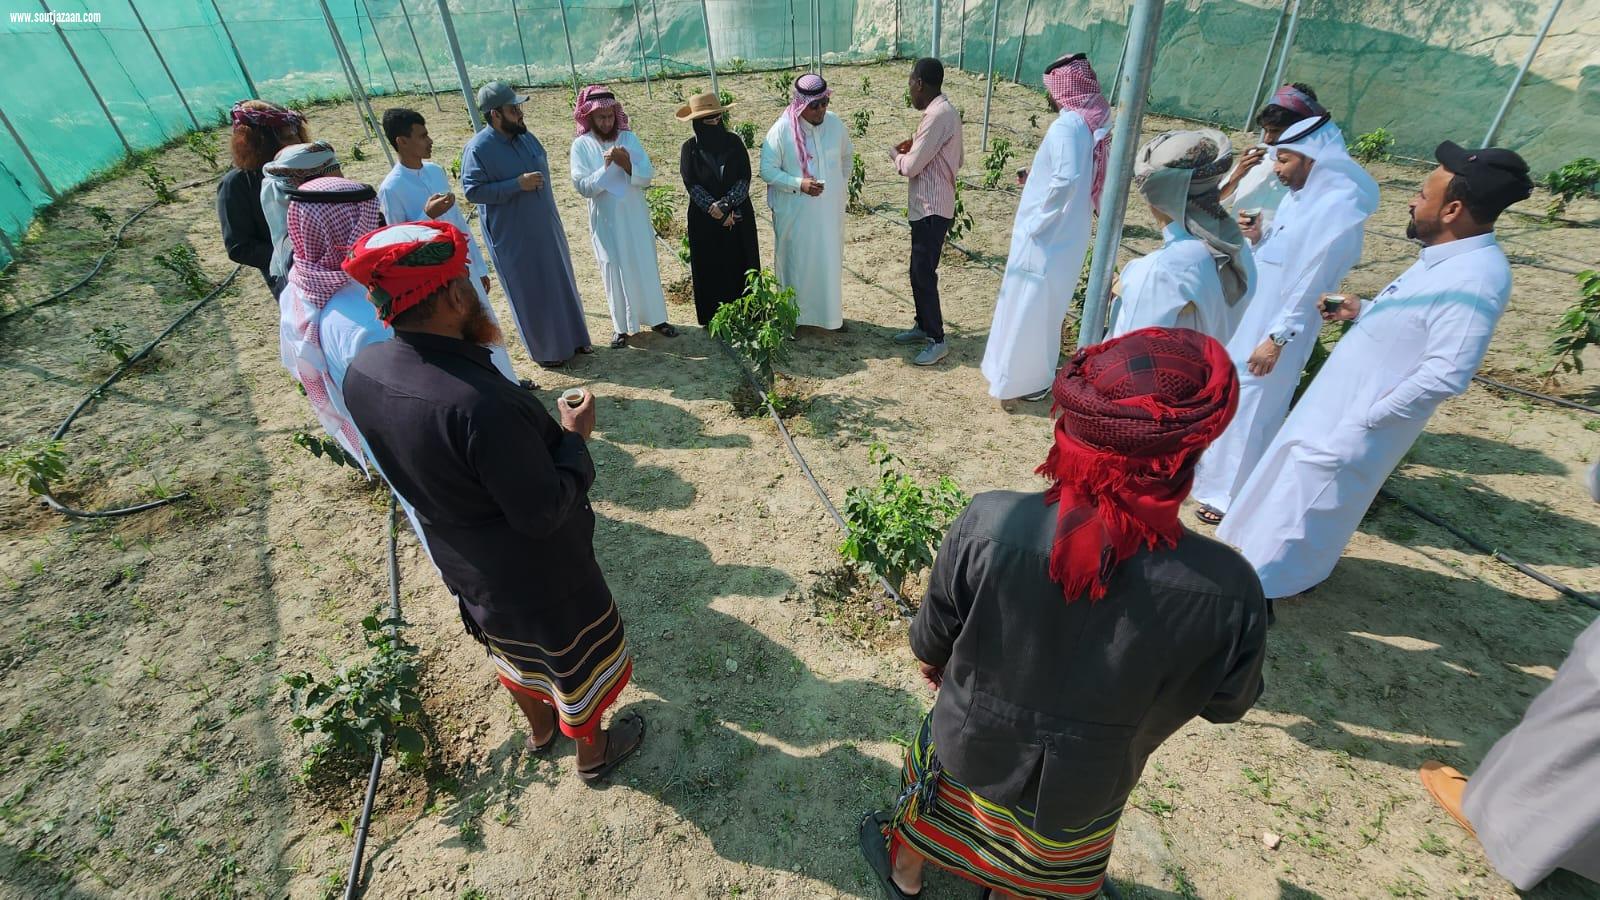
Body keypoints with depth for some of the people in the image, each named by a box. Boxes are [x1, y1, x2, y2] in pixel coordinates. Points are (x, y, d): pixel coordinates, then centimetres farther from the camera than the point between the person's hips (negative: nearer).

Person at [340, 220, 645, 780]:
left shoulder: (361, 372, -14)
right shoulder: (480, 403, -40)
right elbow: (544, 512, -31)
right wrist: (573, 437, -17)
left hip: (463, 566, 7)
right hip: (539, 578, -7)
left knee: (518, 651, 34)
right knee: (579, 662, 22)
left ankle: (539, 728, 61)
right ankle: (593, 752, 49)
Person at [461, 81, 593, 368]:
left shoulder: (525, 136, 5)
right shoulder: (478, 148, -16)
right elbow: (472, 191, -19)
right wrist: (517, 184, -24)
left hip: (547, 229, 7)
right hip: (513, 238, -7)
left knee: (561, 284, 15)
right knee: (531, 293, 4)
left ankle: (573, 337, 31)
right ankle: (545, 350, 18)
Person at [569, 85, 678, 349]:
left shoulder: (629, 138, 0)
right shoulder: (581, 145, -5)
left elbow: (647, 176, -6)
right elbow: (582, 186, -12)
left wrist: (626, 164, -23)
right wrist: (606, 167, -23)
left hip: (635, 217, 2)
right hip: (606, 221, -2)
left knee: (646, 267, 9)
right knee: (615, 272, 5)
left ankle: (656, 318, 23)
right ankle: (621, 326, 16)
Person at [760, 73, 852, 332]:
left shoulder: (835, 123, -1)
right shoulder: (781, 130, -14)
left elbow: (847, 156, 17)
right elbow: (767, 170, -13)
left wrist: (838, 183, 11)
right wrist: (798, 184, -23)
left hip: (830, 210, 4)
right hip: (795, 213, -4)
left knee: (831, 261, 12)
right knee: (796, 262, 7)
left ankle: (832, 313, 28)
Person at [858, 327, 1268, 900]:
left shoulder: (988, 526, -35)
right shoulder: (1227, 591, -32)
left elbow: (931, 639, -16)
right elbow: (1227, 703, -10)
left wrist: (932, 660, 8)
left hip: (969, 747, 0)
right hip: (1084, 790, 1)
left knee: (927, 811, 35)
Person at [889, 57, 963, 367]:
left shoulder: (937, 115, -18)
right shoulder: (943, 111, 13)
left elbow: (911, 166, -20)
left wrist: (895, 154, 2)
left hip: (931, 209, -10)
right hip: (927, 206, 10)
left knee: (924, 274, -5)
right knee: (919, 271, 17)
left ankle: (937, 340, 3)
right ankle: (923, 326, 30)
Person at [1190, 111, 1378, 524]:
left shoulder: (1339, 210, -21)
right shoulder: (1301, 195, 6)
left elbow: (1312, 285, -21)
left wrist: (1276, 339, -20)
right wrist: (1258, 236, -4)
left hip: (1274, 330, -9)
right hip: (1249, 318, 9)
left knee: (1249, 410, 2)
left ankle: (1234, 497, 18)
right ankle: (1214, 470, 39)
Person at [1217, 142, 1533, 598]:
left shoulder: (1475, 280, -26)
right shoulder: (1449, 257, 4)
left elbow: (1445, 375, -29)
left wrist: (1369, 416, -22)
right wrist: (1363, 310, 5)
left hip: (1360, 417, -9)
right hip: (1340, 397, 9)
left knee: (1309, 492, 7)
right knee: (1291, 472, 22)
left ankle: (1268, 576, 27)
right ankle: (1262, 545, 42)